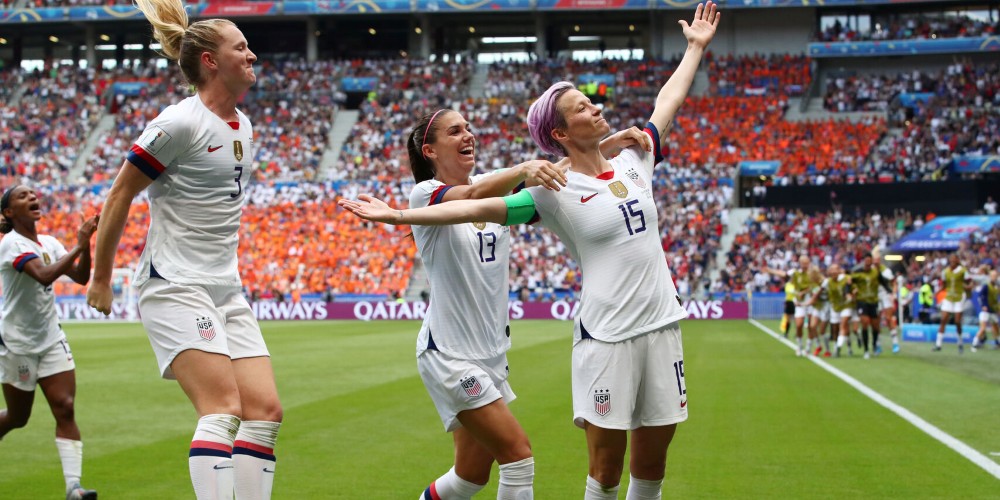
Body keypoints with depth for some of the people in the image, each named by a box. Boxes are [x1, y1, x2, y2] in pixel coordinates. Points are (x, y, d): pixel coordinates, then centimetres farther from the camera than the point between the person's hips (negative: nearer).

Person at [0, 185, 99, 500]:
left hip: (51, 338, 5)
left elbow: (80, 276, -1)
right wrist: (78, 246, -32)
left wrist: (86, 244, -15)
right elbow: (44, 275, -31)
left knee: (65, 409, -9)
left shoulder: (49, 243, 5)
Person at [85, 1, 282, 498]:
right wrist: (100, 278, -1)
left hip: (226, 290, 8)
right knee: (224, 408, -20)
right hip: (175, 287, -8)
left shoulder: (243, 126, 12)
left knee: (264, 411, -2)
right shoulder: (180, 123, -12)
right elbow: (119, 196, -6)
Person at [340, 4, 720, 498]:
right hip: (606, 335, -5)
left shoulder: (632, 160, 10)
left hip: (661, 325, 5)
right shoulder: (555, 192, -6)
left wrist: (696, 47, 33)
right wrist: (399, 215, -15)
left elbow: (667, 102, 24)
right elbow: (479, 207, -10)